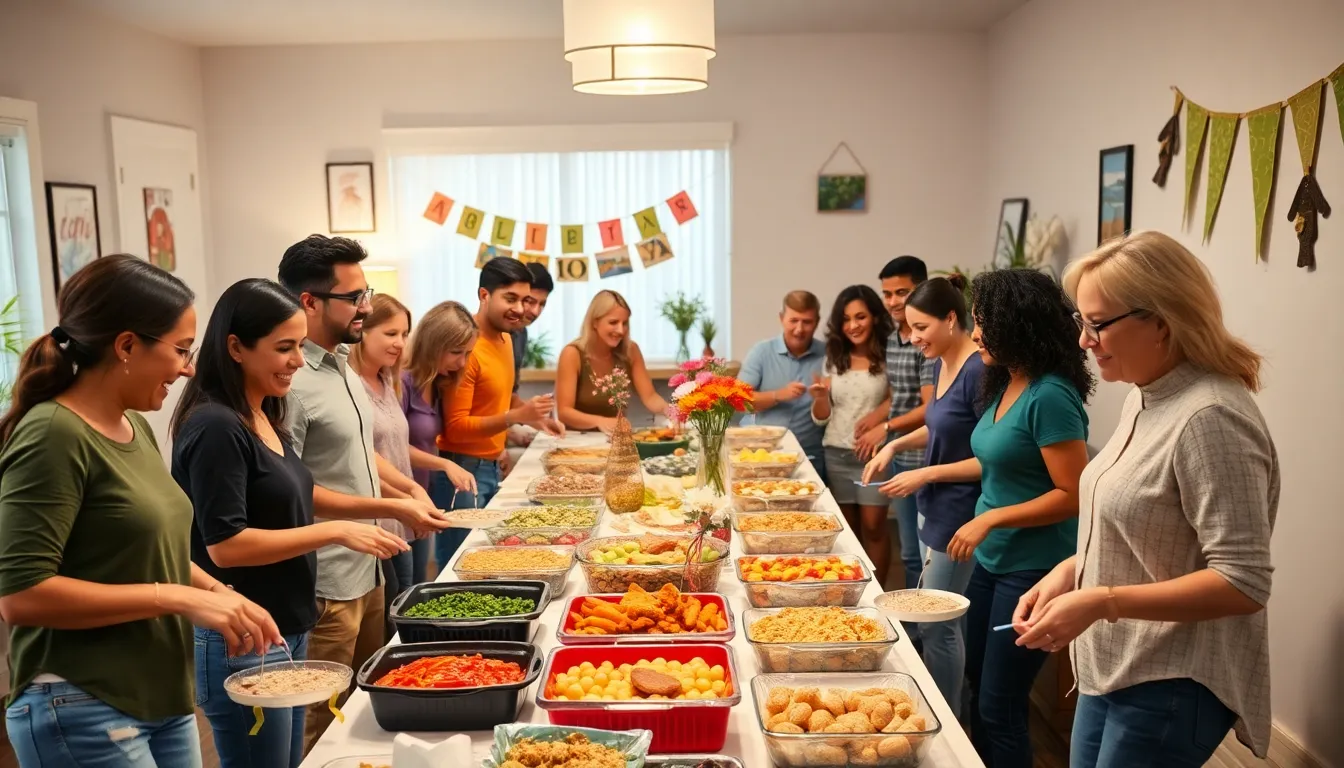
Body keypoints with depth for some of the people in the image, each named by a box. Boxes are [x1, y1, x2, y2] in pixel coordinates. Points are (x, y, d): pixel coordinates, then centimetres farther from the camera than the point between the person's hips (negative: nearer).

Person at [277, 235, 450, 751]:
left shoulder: (342, 364, 8)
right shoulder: (292, 382, -22)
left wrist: (408, 487, 4)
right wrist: (392, 508, -20)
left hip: (368, 569, 9)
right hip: (326, 584, -9)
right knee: (324, 724, 6)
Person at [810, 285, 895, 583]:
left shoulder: (888, 357, -8)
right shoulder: (833, 360, 6)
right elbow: (821, 418, 8)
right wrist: (821, 398, -11)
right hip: (836, 455, 4)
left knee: (873, 526, -1)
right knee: (846, 528, 12)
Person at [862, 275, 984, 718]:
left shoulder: (978, 371, -20)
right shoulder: (941, 364, 7)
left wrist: (925, 474, -17)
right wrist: (896, 445, 8)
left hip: (958, 514, -9)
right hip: (933, 510, 9)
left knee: (937, 624, 0)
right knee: (947, 618, 17)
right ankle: (950, 711, 29)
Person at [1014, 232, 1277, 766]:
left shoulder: (1209, 418, -23)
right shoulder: (1147, 397, 5)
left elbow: (1244, 584, -24)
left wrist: (1101, 602, -27)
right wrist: (1069, 572, 2)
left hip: (1171, 688, -8)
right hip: (1115, 670, 8)